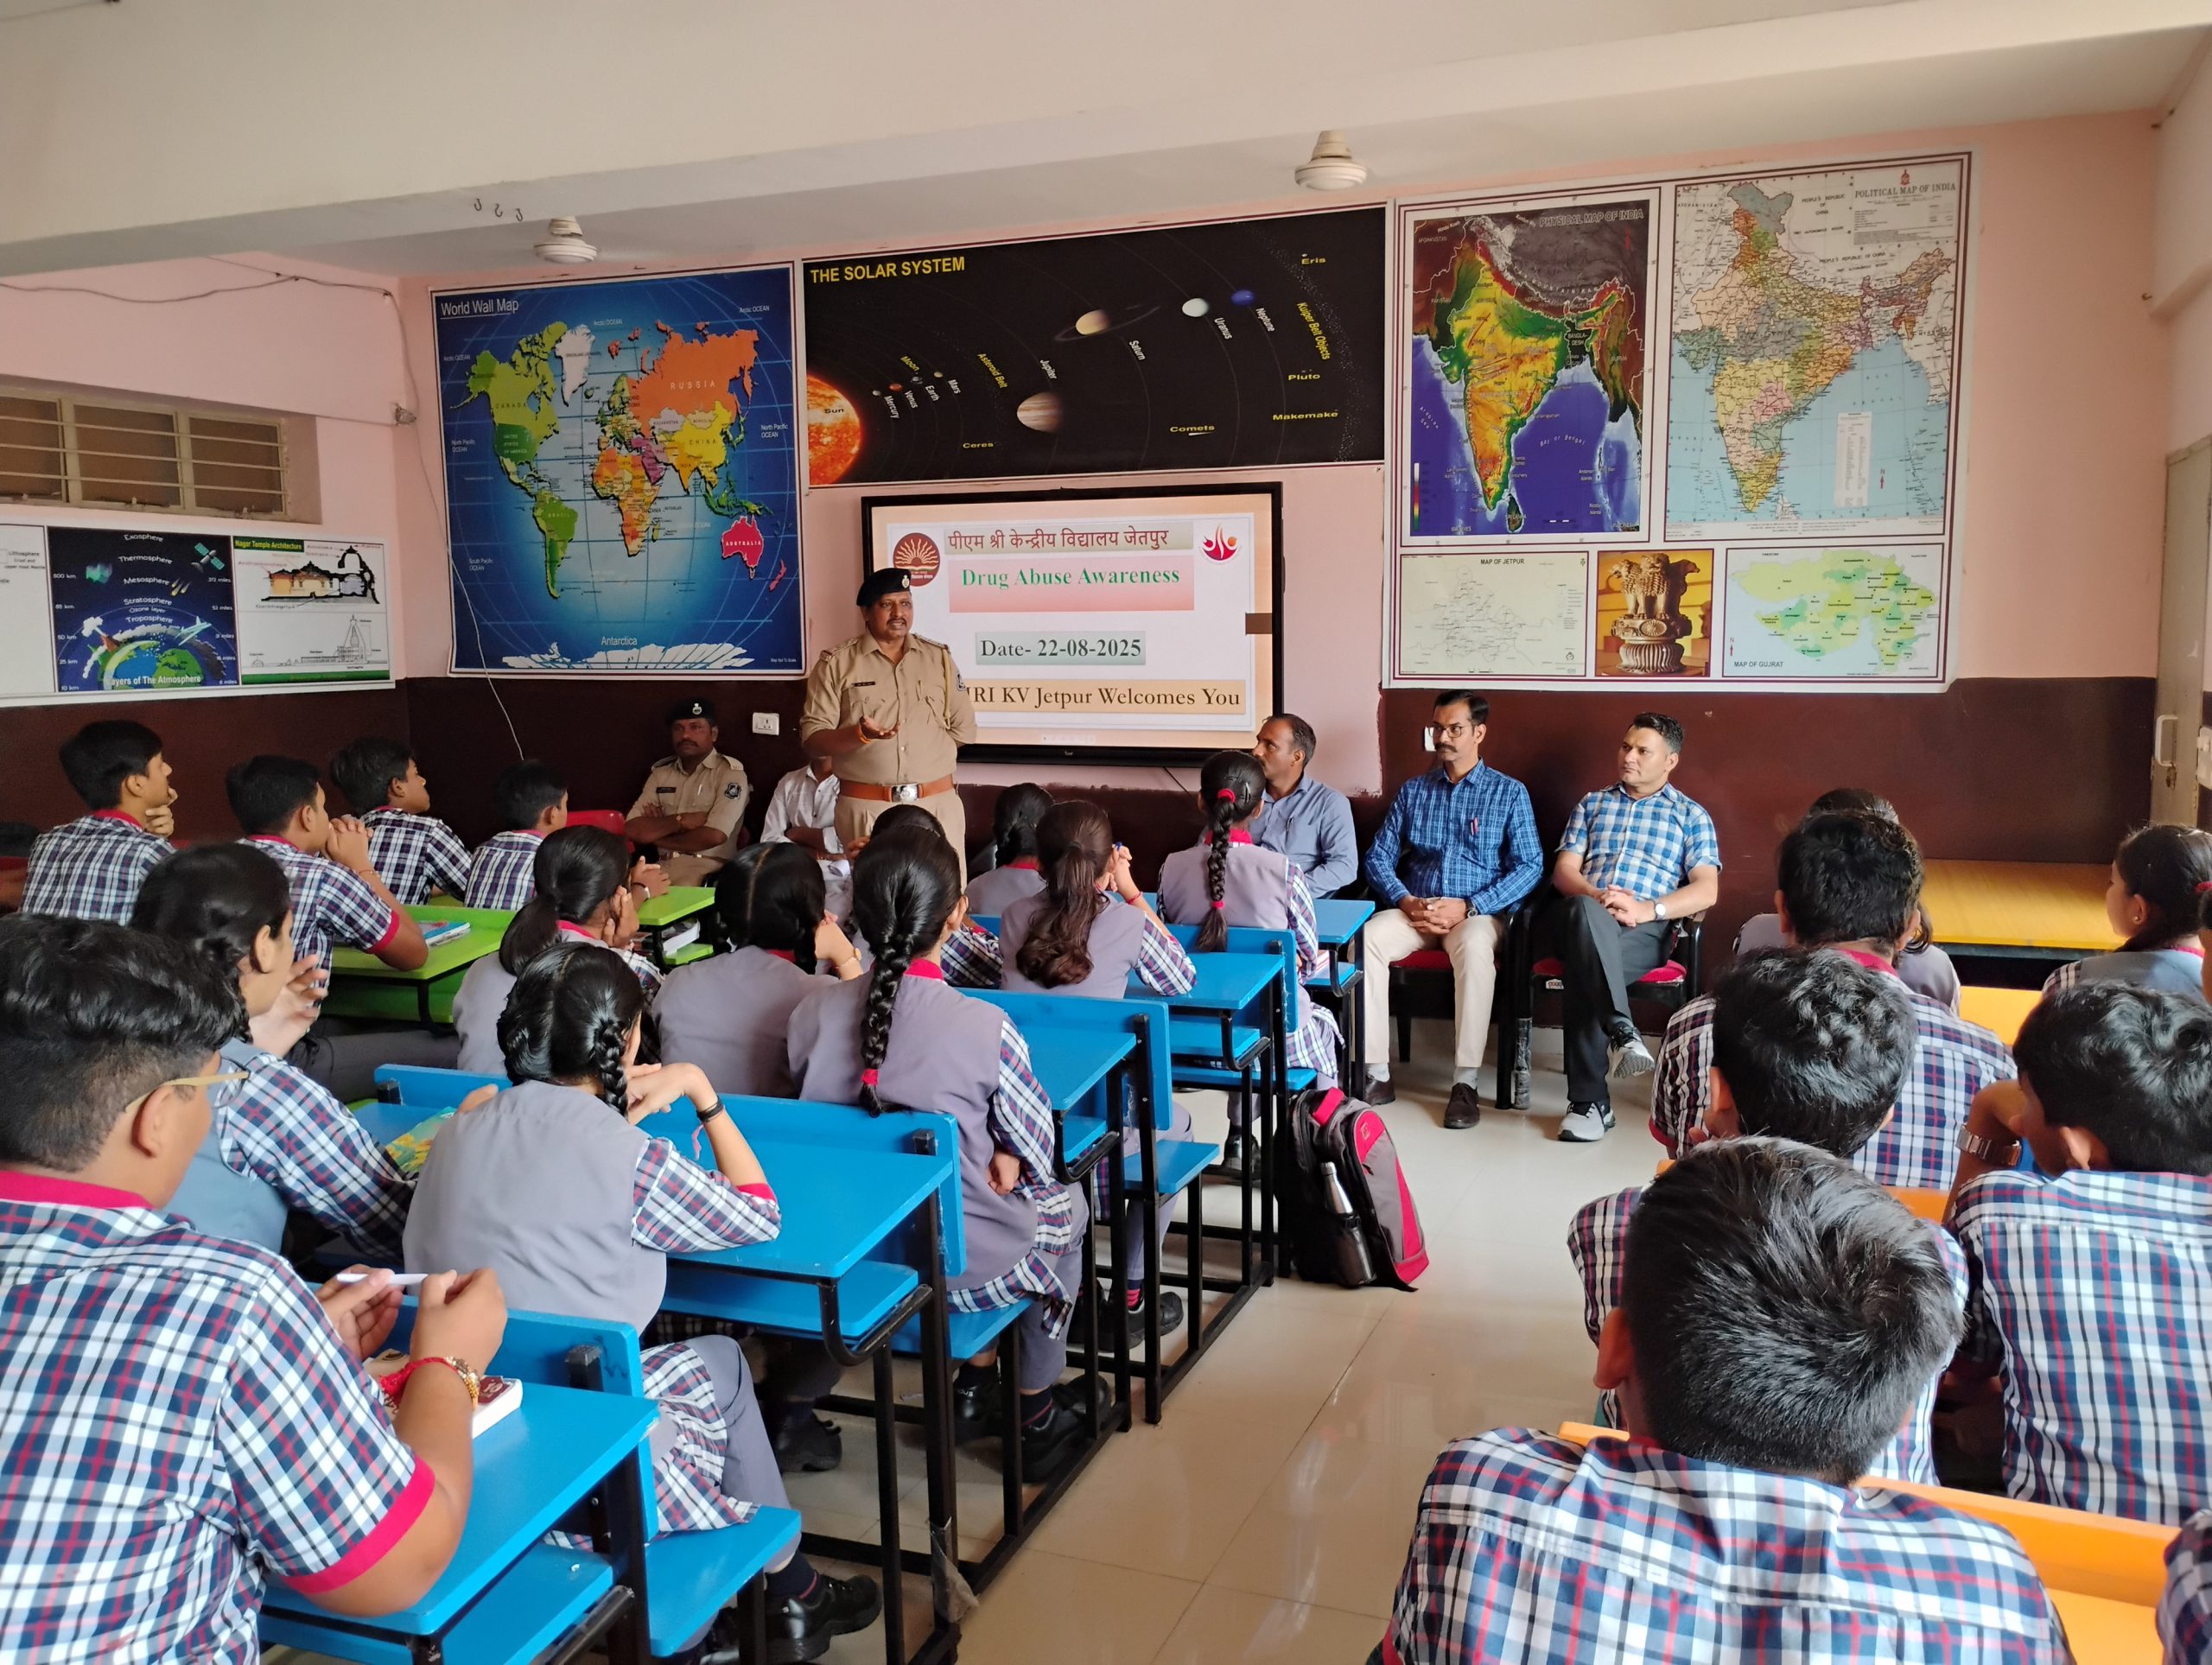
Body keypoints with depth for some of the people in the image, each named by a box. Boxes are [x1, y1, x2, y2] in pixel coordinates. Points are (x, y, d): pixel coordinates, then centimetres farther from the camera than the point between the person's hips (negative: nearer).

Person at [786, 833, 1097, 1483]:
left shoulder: (813, 1012, -12)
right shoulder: (985, 1027, -25)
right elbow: (1034, 1151, -13)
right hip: (960, 1266, -5)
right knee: (1066, 1206, 28)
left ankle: (975, 1381, 41)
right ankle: (1036, 1416, 41)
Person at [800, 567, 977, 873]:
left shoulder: (939, 657, 11)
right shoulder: (836, 664, 2)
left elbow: (964, 730, 12)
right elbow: (812, 740, -3)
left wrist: (929, 763, 4)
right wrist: (860, 734, -19)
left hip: (938, 804, 2)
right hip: (866, 808, -2)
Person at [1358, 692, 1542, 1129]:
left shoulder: (1509, 793, 5)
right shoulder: (1413, 790, 14)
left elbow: (1529, 867, -4)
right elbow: (1379, 856, 10)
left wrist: (1468, 907, -16)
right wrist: (1405, 901, -11)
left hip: (1479, 912, -3)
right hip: (1414, 910, 3)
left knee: (1474, 947, -39)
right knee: (1366, 937, -30)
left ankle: (1466, 1081, -34)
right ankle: (1376, 1072, -27)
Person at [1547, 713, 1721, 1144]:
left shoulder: (1692, 816, 17)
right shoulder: (1593, 804, 26)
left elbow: (1706, 890, 3)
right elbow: (1564, 870, 13)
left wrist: (1648, 908, -15)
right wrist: (1596, 897, -10)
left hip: (1645, 930, -2)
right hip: (1583, 918, 2)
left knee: (1583, 971, -37)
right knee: (1587, 912, -40)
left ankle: (1588, 1100, -39)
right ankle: (1621, 1031, -49)